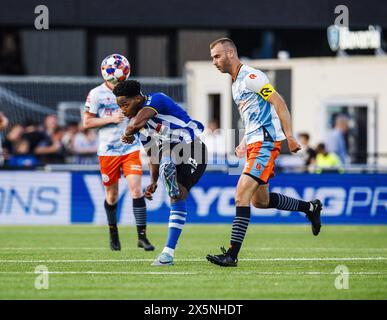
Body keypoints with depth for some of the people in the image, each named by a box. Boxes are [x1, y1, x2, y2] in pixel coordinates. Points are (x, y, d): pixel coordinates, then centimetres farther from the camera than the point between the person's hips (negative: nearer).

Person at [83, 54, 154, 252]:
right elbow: (86, 123, -4)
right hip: (108, 151, -1)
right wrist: (111, 119, -13)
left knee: (136, 190, -11)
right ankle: (113, 234, 29)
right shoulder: (97, 94, -4)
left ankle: (142, 236, -8)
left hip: (131, 149, 1)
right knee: (112, 195, 9)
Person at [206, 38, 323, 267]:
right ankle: (310, 207, 32)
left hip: (266, 142, -10)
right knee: (260, 200, 16)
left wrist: (289, 136, -20)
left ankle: (232, 255, -21)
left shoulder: (251, 77, -12)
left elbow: (279, 103, -15)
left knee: (242, 194, -18)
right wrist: (245, 143, 19)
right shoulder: (236, 82, 18)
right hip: (255, 144, 10)